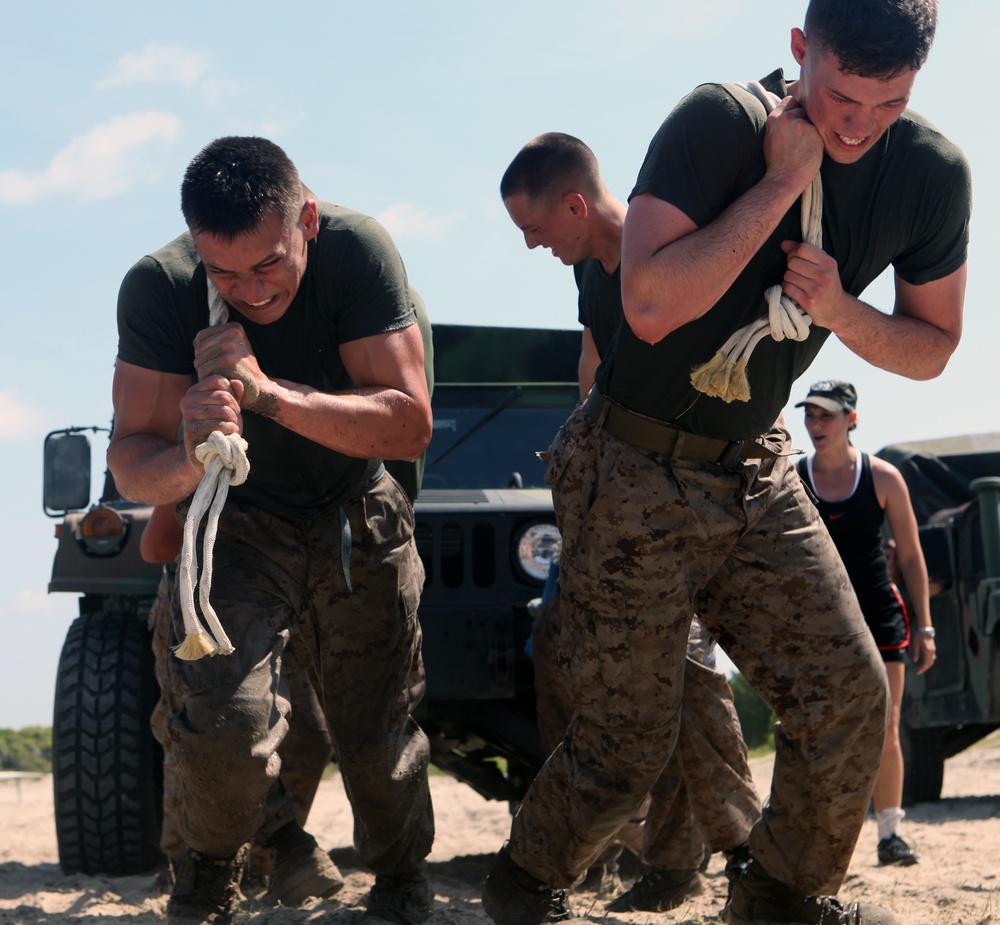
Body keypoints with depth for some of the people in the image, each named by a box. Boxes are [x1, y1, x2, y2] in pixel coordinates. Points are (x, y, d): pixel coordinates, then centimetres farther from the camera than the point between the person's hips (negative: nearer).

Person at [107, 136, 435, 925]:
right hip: (236, 526, -1)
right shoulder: (159, 287, -23)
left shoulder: (358, 251, -25)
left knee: (378, 735, 7)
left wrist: (267, 392, -40)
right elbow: (129, 464, -21)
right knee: (224, 725, -21)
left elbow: (410, 425, -27)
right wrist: (189, 460, -46)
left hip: (358, 526, 1)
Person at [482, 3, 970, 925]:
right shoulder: (721, 123, -22)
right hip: (636, 470, -5)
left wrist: (842, 311, -16)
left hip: (756, 468, 5)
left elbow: (932, 347, 5)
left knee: (850, 692, -2)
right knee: (628, 738, -2)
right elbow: (651, 304, -31)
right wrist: (782, 180, -30)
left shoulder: (933, 172, -6)